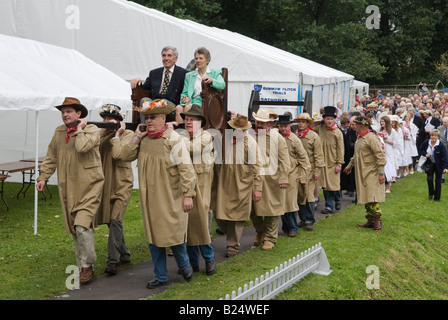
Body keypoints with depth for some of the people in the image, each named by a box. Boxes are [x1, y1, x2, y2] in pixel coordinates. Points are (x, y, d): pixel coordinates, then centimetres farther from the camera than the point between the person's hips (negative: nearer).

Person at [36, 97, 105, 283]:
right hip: (67, 188, 6)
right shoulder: (59, 132, 12)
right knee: (74, 228, 9)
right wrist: (43, 177, 12)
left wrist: (80, 129, -12)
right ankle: (82, 266, 20)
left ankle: (87, 266, -5)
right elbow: (51, 157, 19)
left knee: (82, 226, -16)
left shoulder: (91, 130, -6)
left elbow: (82, 147, -26)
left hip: (88, 186, -6)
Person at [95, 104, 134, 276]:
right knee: (110, 221, 11)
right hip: (105, 182, 7)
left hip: (121, 183, -7)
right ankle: (124, 255, 26)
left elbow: (118, 154, -19)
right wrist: (106, 133, -3)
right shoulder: (103, 134, 13)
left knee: (115, 220, -16)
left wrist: (117, 134, -11)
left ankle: (113, 261, -16)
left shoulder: (128, 134, -4)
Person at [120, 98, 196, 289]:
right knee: (153, 237, 9)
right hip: (150, 199, 6)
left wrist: (188, 194, -17)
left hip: (171, 198, -6)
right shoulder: (144, 139, 7)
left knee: (173, 235, -3)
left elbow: (186, 169, -14)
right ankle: (160, 276, 20)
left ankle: (184, 265, 25)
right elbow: (125, 156, 6)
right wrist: (136, 137, -4)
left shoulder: (173, 139, -11)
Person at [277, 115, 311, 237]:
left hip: (292, 174, -3)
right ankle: (285, 227, 18)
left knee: (291, 202, -5)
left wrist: (302, 175, -2)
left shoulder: (294, 139, -3)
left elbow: (303, 157, 1)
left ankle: (293, 228, 7)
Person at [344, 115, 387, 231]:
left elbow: (380, 156, -18)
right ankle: (371, 221, 16)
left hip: (371, 174, -9)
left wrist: (381, 173, -21)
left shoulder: (371, 138, -15)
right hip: (362, 174, 9)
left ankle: (377, 221, -2)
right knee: (366, 200, 10)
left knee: (372, 200, -9)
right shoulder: (360, 138, 14)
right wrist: (350, 165, 35)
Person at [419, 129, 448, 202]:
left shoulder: (441, 145, -22)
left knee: (438, 181, 2)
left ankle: (437, 197, 14)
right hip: (430, 164, 3)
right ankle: (431, 193, 21)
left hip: (438, 165, -3)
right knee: (429, 179, -3)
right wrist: (425, 154, -15)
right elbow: (421, 151, 6)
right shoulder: (426, 142, -10)